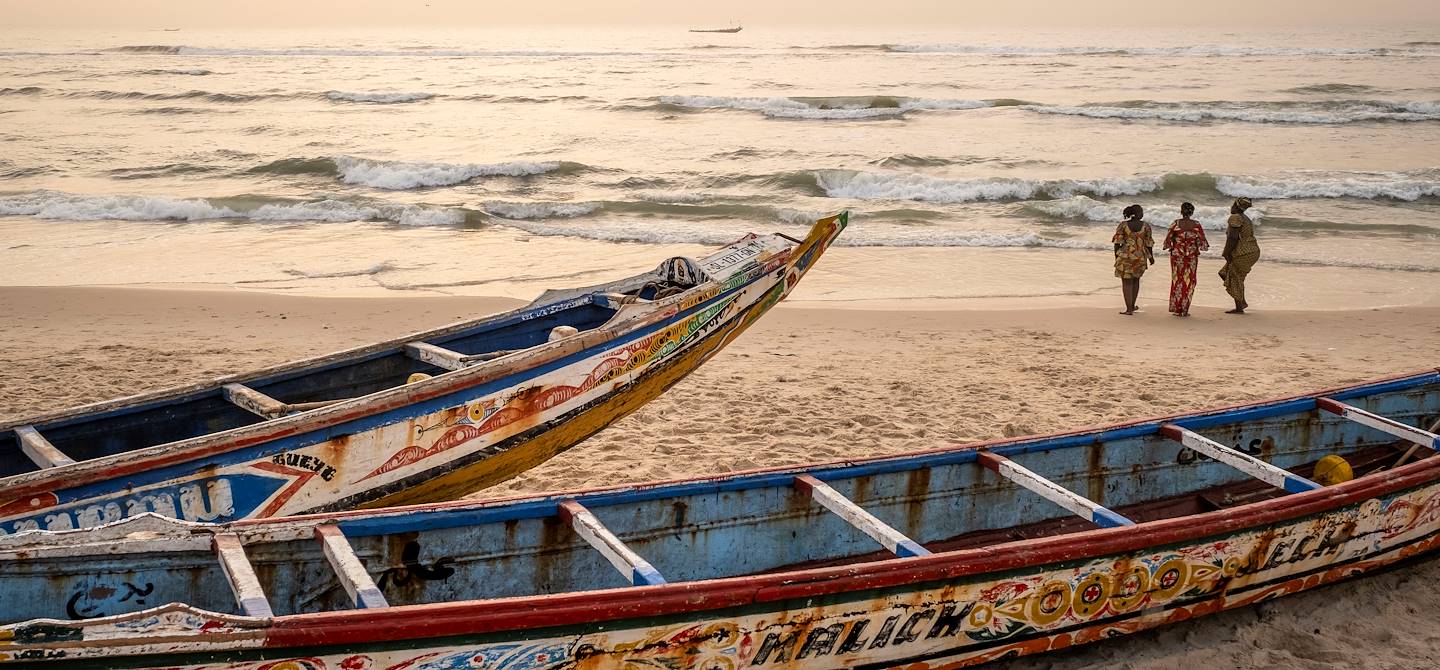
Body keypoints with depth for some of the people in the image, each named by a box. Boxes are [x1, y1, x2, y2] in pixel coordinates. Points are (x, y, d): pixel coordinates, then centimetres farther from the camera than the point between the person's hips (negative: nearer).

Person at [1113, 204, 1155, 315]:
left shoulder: (1123, 225, -7)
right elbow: (1148, 243, 0)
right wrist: (1151, 257, 14)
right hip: (1140, 257, 2)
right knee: (1135, 280, 22)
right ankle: (1132, 305, 27)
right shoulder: (1146, 226, -4)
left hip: (1125, 256, -2)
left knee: (1127, 282, 4)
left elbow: (1117, 242, -7)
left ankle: (1129, 309, 0)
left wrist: (1117, 256, 5)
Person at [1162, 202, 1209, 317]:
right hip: (1192, 255, 0)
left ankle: (1176, 308, 9)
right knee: (1189, 281, 7)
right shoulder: (1196, 224, -6)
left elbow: (1168, 238, -4)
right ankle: (1184, 309, 5)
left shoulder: (1176, 223, -8)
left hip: (1177, 254, 0)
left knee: (1177, 280, 10)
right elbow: (1202, 240, -2)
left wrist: (1169, 247, 15)